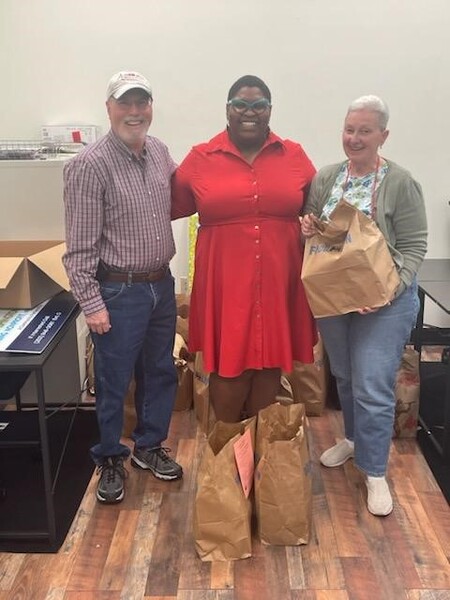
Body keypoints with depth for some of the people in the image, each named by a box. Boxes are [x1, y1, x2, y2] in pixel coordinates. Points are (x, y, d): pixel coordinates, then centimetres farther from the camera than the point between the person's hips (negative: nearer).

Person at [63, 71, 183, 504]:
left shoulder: (159, 152, 4)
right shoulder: (89, 166, -16)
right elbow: (79, 246, -16)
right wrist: (91, 303, -17)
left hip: (161, 285, 7)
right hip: (118, 292, -6)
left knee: (160, 373, 18)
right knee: (113, 382, 8)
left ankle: (148, 446, 38)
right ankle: (109, 460, 30)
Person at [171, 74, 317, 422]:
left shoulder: (294, 155, 6)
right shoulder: (201, 158, 2)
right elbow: (170, 206, 9)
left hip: (277, 283, 2)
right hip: (225, 284, -1)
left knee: (269, 363, 11)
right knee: (227, 366, 5)